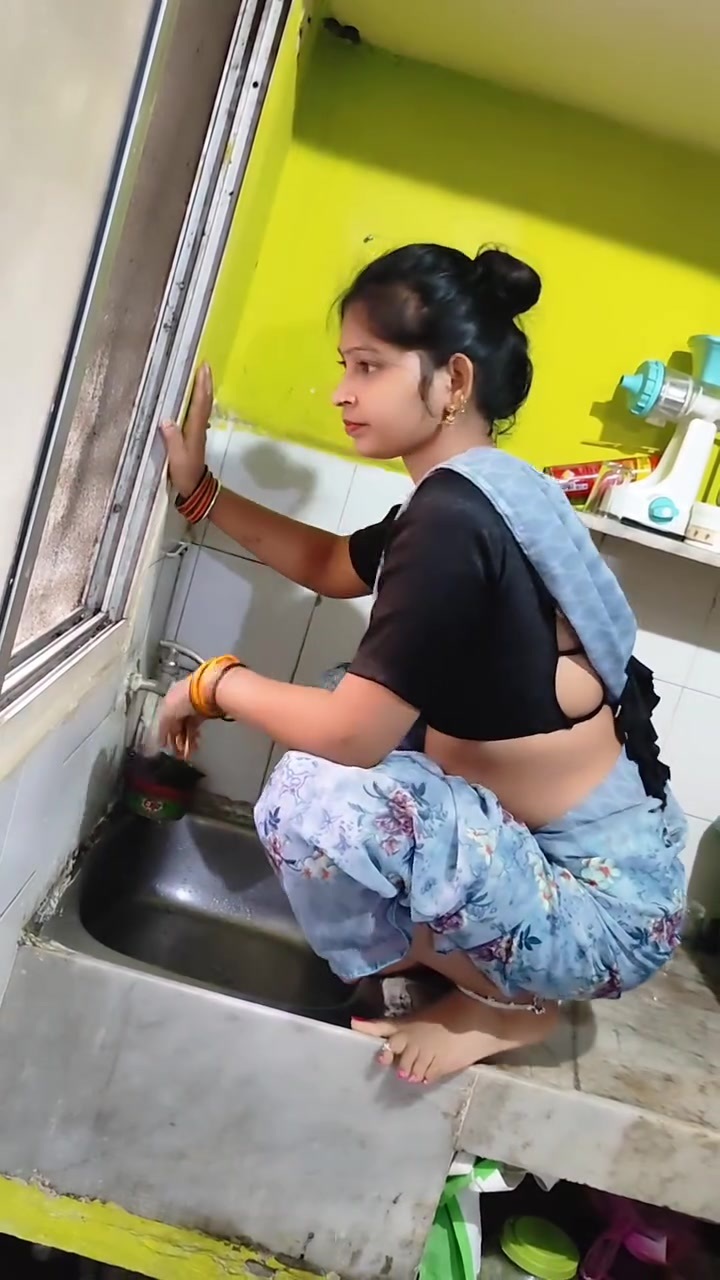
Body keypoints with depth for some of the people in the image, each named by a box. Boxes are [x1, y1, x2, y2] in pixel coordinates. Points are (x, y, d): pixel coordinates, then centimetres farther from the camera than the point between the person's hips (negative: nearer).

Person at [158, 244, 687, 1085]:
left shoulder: (454, 516, -25)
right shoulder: (477, 496, 4)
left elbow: (350, 734, -24)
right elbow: (328, 567, 20)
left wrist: (214, 684, -7)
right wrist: (199, 490, 17)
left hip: (603, 906, -9)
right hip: (547, 854, 9)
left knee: (317, 797, -27)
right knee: (341, 715, 15)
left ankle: (510, 1003, 0)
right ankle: (456, 951, 17)